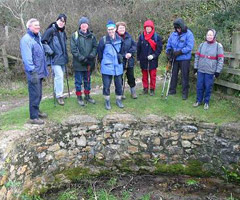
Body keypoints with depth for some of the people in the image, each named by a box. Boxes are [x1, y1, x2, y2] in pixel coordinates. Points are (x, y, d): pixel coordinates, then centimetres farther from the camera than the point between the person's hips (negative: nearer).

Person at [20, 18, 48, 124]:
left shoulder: (37, 37, 13)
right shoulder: (26, 39, -14)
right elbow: (27, 57, -19)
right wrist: (32, 71, -21)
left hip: (40, 71, 9)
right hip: (33, 72, -9)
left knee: (38, 94, 18)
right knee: (35, 95, -5)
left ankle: (36, 111, 33)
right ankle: (33, 117, 3)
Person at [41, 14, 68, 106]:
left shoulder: (63, 32, 14)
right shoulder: (51, 30, -10)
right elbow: (43, 42, -14)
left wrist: (65, 55, 20)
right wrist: (50, 52, -15)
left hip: (62, 58, 8)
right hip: (55, 58, -8)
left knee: (60, 76, 14)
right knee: (59, 76, -11)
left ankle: (57, 92, 29)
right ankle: (59, 96, -3)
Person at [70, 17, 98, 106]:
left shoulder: (91, 36, 9)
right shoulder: (75, 35, -3)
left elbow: (95, 47, 4)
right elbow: (73, 49, -9)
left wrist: (91, 56, -13)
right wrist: (82, 58, -17)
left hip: (89, 63, 4)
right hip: (78, 63, -4)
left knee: (88, 80, 15)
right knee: (78, 81, 5)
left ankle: (87, 96, 29)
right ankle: (79, 97, 17)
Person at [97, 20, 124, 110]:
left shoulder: (119, 39, 3)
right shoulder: (103, 40, -8)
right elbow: (99, 52, 2)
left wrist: (120, 57, 12)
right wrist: (102, 61, 7)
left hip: (118, 66, 3)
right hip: (107, 67, -3)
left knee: (119, 84, 10)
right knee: (106, 85, 3)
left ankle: (118, 100, 26)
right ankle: (107, 101, 19)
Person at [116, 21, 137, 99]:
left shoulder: (128, 36, 3)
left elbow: (134, 45, 6)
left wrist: (130, 53, -12)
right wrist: (124, 55, -17)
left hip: (129, 61, 3)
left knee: (131, 77, 11)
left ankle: (133, 92, 26)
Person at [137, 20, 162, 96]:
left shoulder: (157, 37, -3)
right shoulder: (141, 36, 3)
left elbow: (159, 48, -4)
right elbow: (138, 48, 7)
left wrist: (154, 55, -16)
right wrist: (138, 58, 4)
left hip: (153, 60, -2)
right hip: (143, 60, 2)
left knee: (153, 75, 4)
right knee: (144, 75, 10)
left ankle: (152, 89, 16)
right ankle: (145, 88, 22)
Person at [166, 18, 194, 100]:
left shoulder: (188, 34, -12)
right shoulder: (174, 34, 4)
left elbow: (189, 47, -19)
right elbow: (169, 43, 12)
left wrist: (180, 52, -23)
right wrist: (168, 51, -2)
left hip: (184, 59, -5)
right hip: (175, 58, 5)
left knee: (185, 76, 3)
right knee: (173, 74, 14)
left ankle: (185, 93, 13)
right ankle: (172, 90, 28)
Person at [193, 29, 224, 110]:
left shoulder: (218, 46, -4)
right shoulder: (202, 45, 6)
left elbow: (221, 59, -4)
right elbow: (197, 56, 11)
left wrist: (218, 71, -6)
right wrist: (195, 67, 8)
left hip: (210, 71, -3)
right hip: (200, 70, 3)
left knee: (208, 87, 3)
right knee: (199, 86, 8)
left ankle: (206, 102, 19)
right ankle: (199, 100, 24)